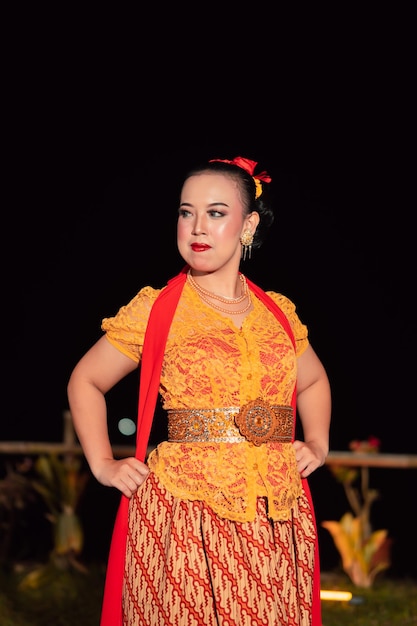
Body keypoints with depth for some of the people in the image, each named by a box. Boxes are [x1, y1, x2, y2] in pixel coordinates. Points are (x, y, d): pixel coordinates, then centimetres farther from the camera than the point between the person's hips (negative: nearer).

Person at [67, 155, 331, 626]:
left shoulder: (280, 312, 11)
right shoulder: (155, 309, 2)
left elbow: (313, 381, 30)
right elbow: (85, 382, 12)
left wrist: (317, 445, 14)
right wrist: (103, 465, 3)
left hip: (276, 522, 3)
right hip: (183, 519, -3)